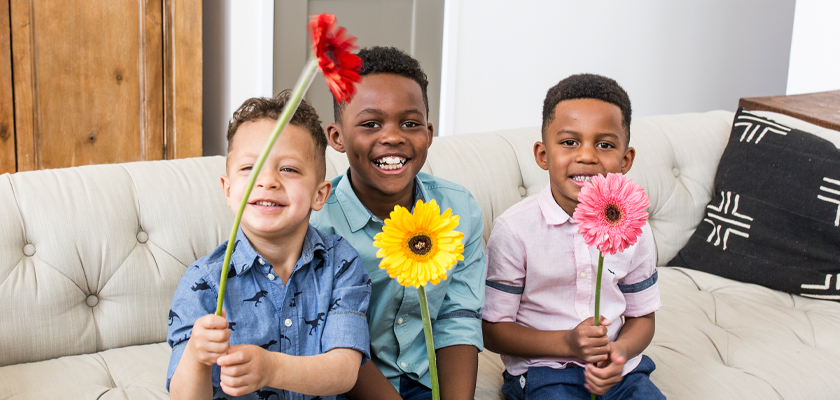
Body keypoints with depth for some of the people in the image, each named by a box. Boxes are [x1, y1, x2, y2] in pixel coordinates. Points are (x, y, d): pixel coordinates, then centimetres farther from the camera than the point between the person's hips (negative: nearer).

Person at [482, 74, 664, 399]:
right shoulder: (514, 229, -11)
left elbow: (642, 316, 11)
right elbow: (493, 330, -7)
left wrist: (620, 351, -11)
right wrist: (567, 343, -20)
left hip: (618, 369, 3)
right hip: (543, 369, -3)